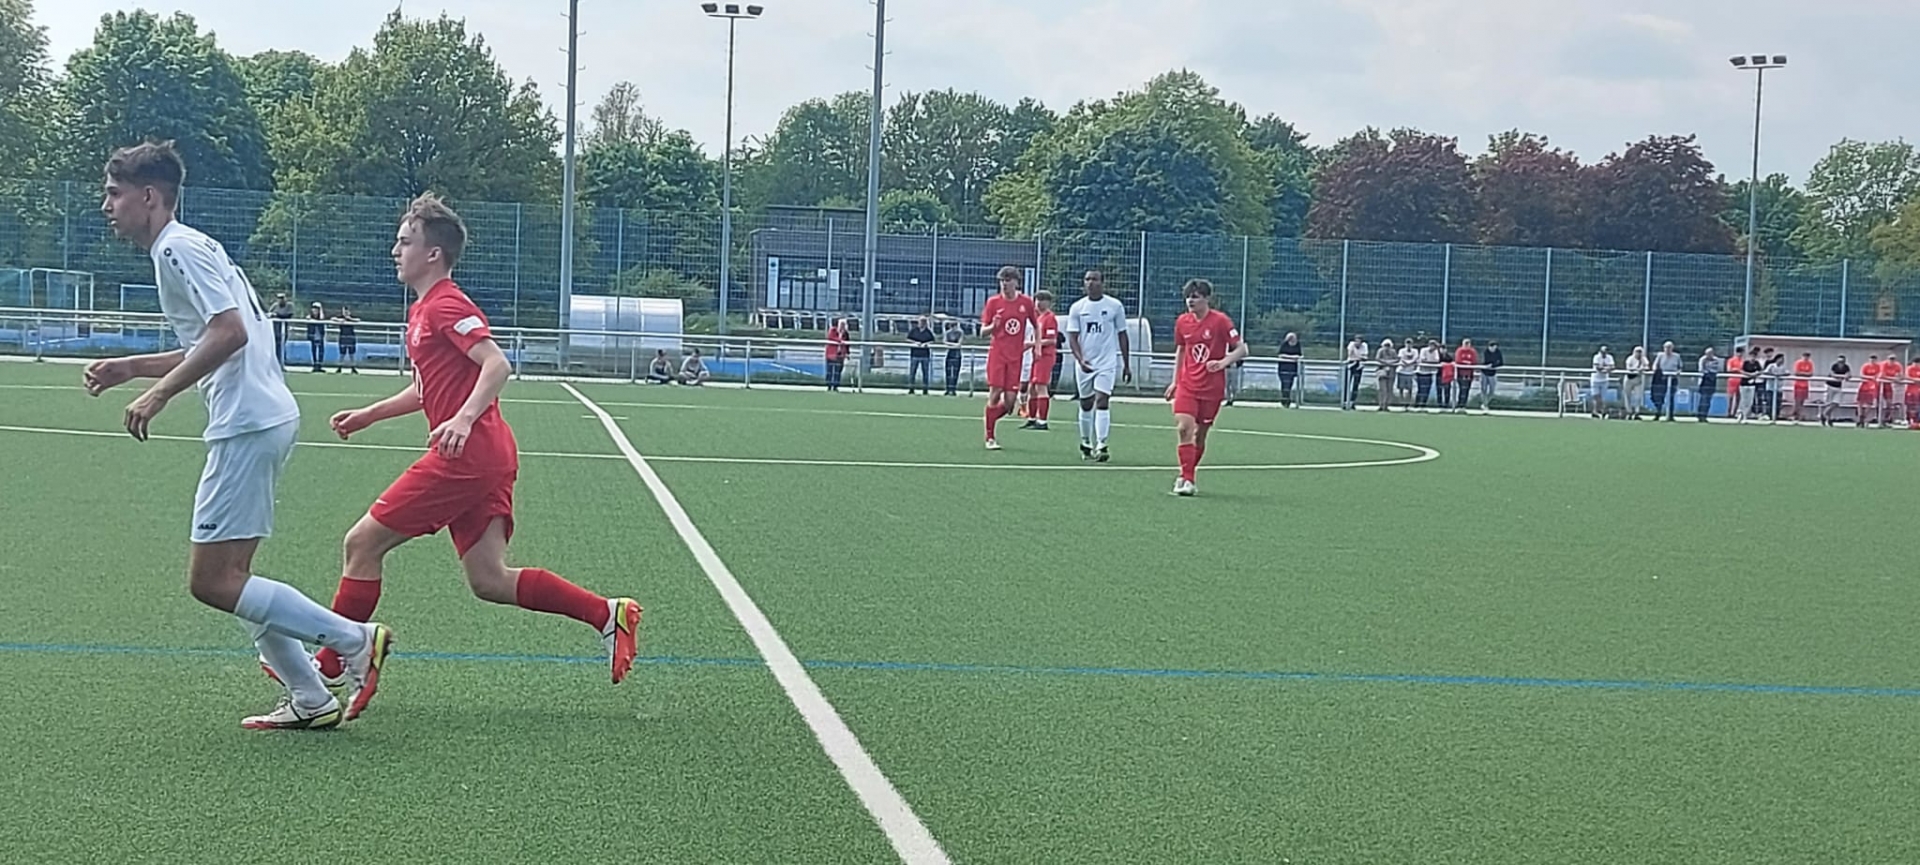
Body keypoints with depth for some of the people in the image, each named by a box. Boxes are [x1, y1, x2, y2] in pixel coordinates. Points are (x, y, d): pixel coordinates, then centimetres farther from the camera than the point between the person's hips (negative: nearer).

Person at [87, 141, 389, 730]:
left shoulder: (178, 249, -10)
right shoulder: (186, 248, 21)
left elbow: (230, 332, -22)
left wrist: (159, 394, -18)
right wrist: (129, 368, 24)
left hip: (248, 425, -10)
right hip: (257, 419, 10)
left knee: (212, 582, -9)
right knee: (227, 575, 12)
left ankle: (355, 639, -7)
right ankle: (310, 701, 12)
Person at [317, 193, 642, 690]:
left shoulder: (445, 305, -9)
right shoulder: (424, 310, 21)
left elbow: (497, 365, -21)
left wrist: (464, 418, -34)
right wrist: (368, 415, 31)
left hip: (466, 456, -10)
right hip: (482, 460, 10)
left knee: (363, 543, -3)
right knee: (489, 580, 6)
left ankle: (331, 663, 5)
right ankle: (608, 615, 4)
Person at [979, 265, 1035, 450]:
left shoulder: (1026, 302, 4)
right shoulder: (993, 302, 0)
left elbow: (1036, 325, 19)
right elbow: (984, 330, 3)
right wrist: (993, 326, -18)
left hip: (1016, 357, 2)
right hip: (997, 353, -2)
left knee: (1010, 401, -4)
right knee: (995, 394, -9)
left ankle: (990, 419, 25)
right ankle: (989, 437, 2)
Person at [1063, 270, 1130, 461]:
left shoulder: (1115, 306, 1)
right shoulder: (1077, 308, 2)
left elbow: (1122, 335, 7)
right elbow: (1072, 337, 0)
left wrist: (1126, 364, 8)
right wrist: (1080, 359, -17)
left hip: (1107, 362, -2)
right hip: (1084, 363, 2)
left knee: (1102, 401, -15)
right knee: (1086, 405, 10)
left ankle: (1101, 445, -19)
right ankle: (1086, 444, 25)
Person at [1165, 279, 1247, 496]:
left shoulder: (1220, 321, -9)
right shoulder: (1182, 322, 4)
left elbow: (1241, 349, -7)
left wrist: (1224, 362, -23)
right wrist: (1175, 381, 19)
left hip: (1212, 387, -2)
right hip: (1187, 384, 2)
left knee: (1200, 434, 6)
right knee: (1183, 427, -17)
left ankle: (1186, 477, 23)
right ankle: (1186, 478, -14)